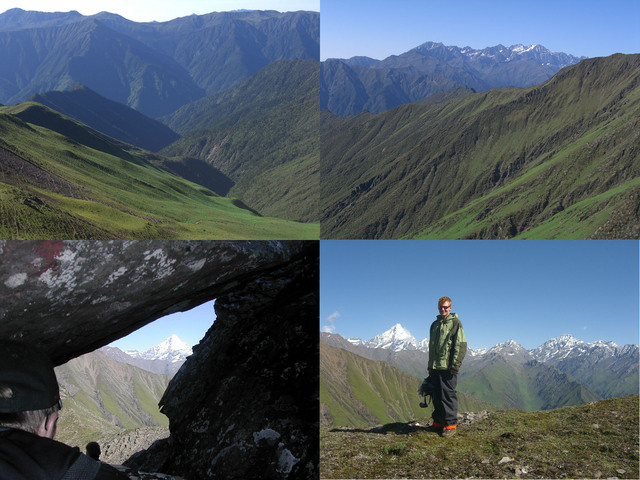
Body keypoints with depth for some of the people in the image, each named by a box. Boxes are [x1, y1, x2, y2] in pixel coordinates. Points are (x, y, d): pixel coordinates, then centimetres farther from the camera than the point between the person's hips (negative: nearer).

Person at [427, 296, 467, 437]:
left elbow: (461, 346, -8)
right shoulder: (435, 324, 19)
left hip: (448, 367, -6)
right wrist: (430, 366, 20)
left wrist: (455, 366, -14)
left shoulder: (455, 323, -2)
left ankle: (451, 424, 1)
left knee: (448, 395, -6)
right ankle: (438, 422, 18)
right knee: (436, 395, 9)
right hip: (435, 367, 6)